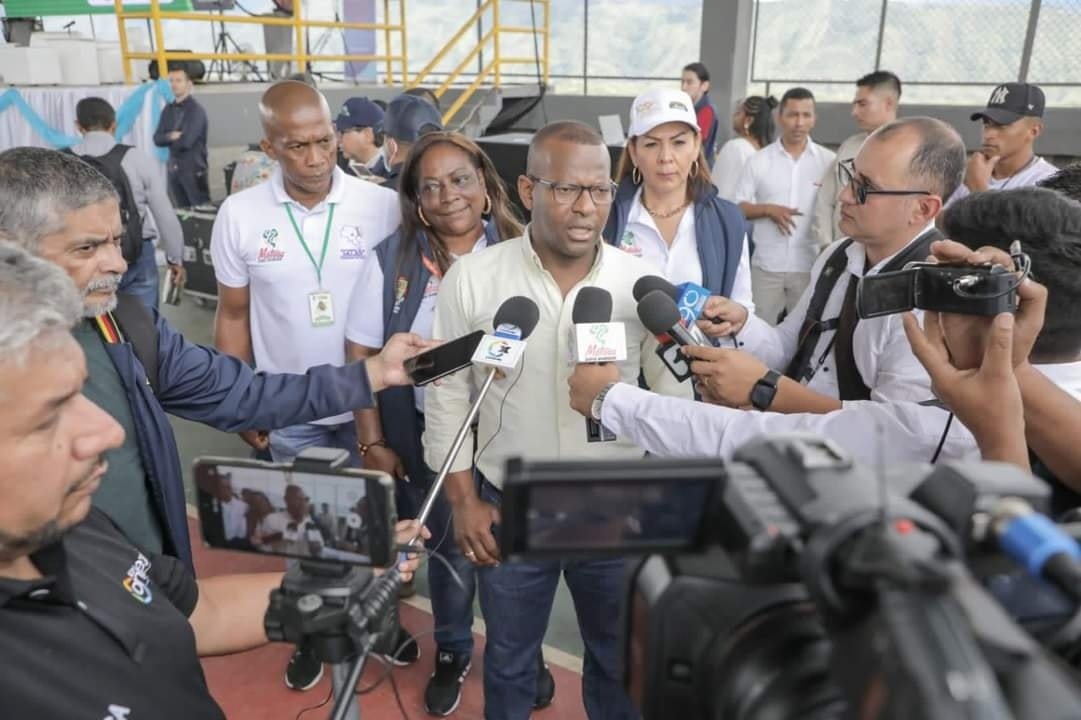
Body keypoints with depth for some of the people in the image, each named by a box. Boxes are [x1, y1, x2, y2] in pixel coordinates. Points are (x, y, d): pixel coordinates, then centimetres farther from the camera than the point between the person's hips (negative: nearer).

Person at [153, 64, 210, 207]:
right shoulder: (168, 109, 10)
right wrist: (171, 137, -13)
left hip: (194, 170, -7)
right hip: (174, 169, 7)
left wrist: (169, 140, 0)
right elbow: (157, 139, 7)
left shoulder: (196, 110, -11)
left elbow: (186, 141, -19)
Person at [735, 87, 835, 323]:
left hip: (811, 266, 0)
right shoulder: (758, 160, 2)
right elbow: (739, 208, 3)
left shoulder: (829, 161, 1)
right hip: (766, 265, 0)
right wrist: (768, 209, -14)